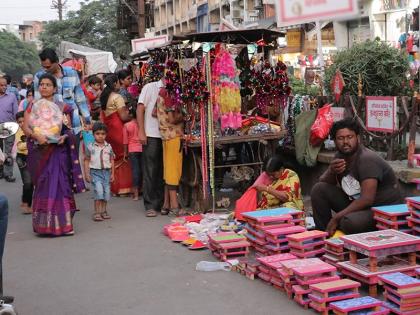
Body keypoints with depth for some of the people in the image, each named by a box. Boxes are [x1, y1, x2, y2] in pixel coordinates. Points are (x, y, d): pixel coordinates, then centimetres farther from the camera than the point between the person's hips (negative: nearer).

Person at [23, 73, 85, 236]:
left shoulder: (62, 107, 9)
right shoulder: (32, 106, 10)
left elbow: (69, 129, 8)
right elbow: (26, 127, 0)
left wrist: (64, 137, -14)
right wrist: (37, 136, -19)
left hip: (58, 151, -1)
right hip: (39, 150, 1)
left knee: (58, 184, -6)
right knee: (42, 185, 2)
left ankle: (60, 223, -2)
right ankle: (43, 224, 8)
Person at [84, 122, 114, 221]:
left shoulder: (108, 146, 6)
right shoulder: (90, 147, -1)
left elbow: (111, 161, 11)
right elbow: (86, 161, 2)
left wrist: (112, 174, 8)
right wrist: (87, 174, -2)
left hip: (106, 172, 4)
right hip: (95, 172, -3)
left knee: (107, 191, 3)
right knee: (98, 190, -17)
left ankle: (103, 211, 18)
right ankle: (97, 212, -11)